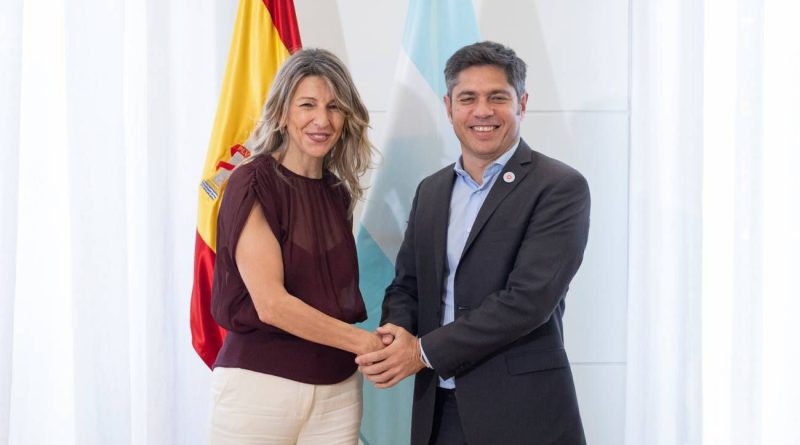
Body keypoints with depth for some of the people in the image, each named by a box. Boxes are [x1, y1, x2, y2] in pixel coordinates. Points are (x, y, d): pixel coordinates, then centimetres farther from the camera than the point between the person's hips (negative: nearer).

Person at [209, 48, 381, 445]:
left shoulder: (339, 192, 9)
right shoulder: (252, 184, -9)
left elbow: (340, 295, 11)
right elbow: (271, 304, -16)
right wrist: (364, 342, -13)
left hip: (338, 386, 6)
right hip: (260, 382, -5)